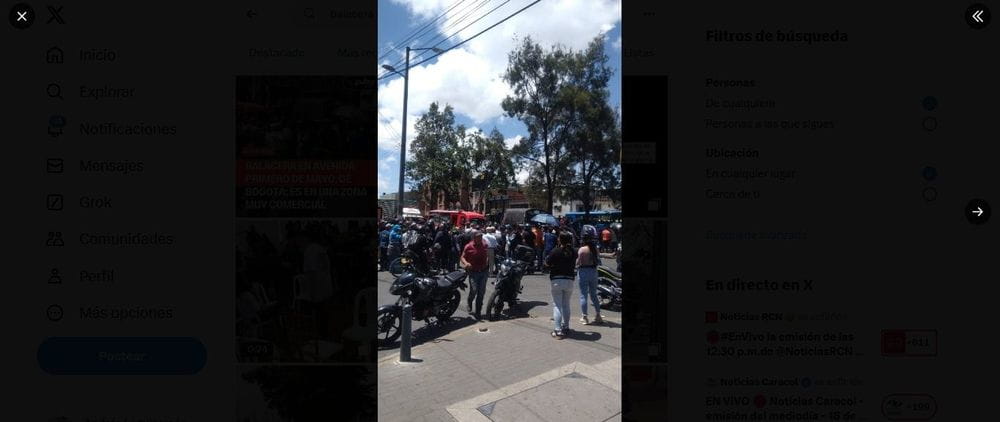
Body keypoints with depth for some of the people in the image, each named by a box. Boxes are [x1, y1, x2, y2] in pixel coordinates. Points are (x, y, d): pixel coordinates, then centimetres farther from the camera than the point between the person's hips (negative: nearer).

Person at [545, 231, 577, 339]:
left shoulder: (555, 251, -14)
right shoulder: (573, 252, -3)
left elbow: (547, 263, -5)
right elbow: (574, 264, 9)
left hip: (557, 280, -4)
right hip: (569, 280, 4)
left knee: (557, 305, 0)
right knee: (566, 304, 18)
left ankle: (558, 330, -6)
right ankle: (565, 327, 28)